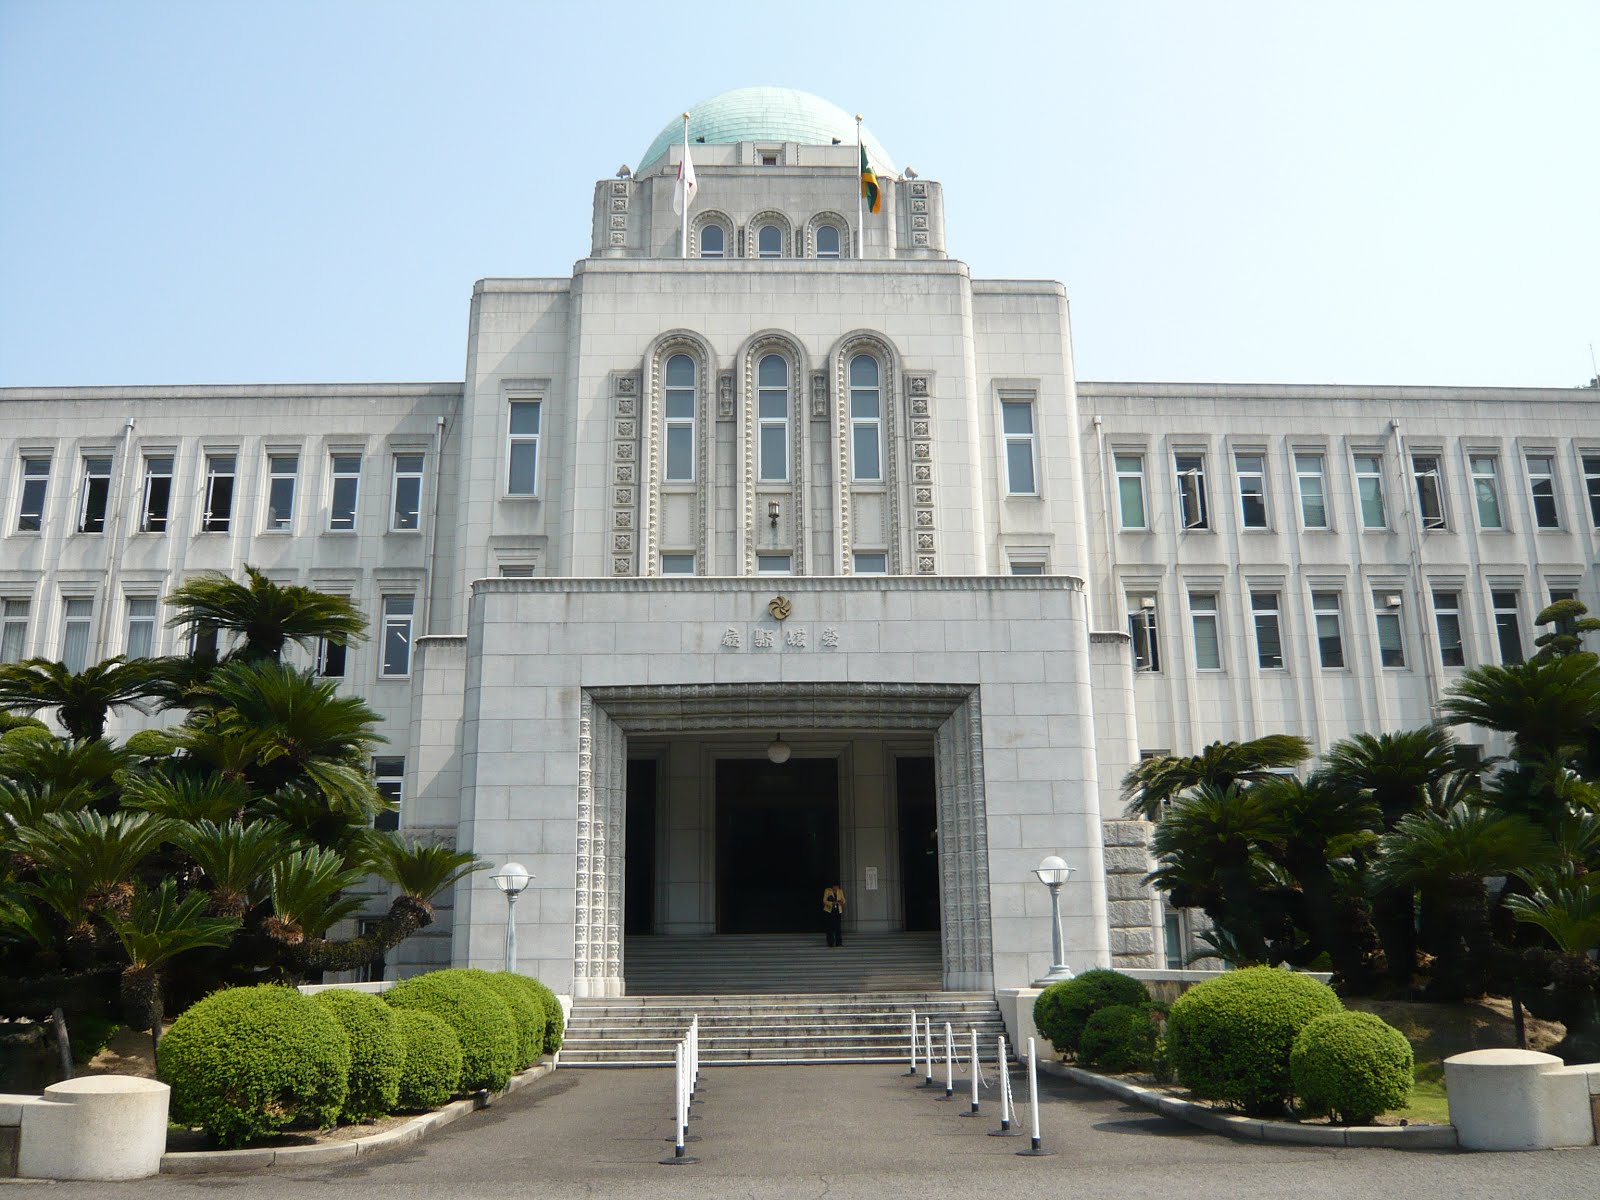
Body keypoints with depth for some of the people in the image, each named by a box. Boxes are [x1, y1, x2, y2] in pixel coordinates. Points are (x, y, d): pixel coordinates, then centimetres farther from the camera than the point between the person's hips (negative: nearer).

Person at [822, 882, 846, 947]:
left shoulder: (840, 891, 4)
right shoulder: (827, 890, -5)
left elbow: (843, 900, 6)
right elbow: (824, 901, -7)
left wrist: (841, 902, -18)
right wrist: (832, 903, -22)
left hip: (838, 911, 3)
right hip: (829, 911, -3)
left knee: (838, 927, -5)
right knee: (830, 927, -6)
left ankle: (839, 943, -2)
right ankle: (831, 943, 0)